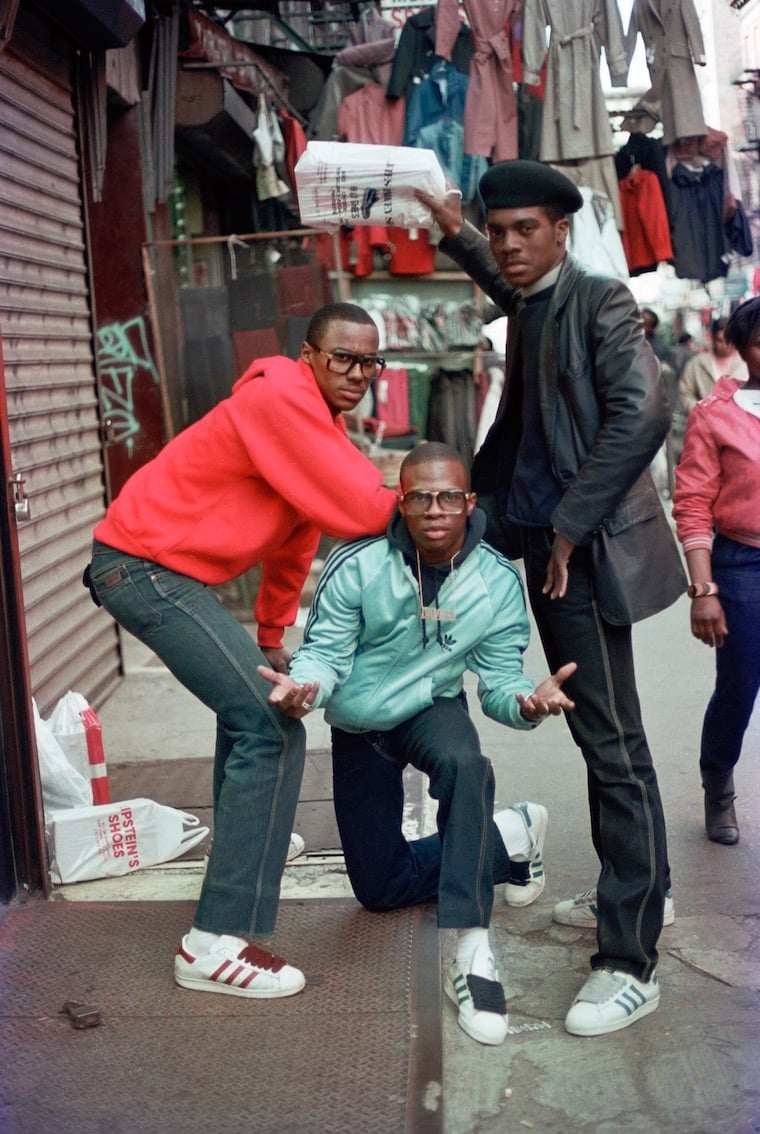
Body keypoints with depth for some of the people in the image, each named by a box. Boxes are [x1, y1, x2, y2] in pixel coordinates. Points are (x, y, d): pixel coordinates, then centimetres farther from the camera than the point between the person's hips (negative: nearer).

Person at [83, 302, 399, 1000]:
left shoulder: (317, 419, 14)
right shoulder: (280, 397, -17)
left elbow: (297, 540, 19)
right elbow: (357, 509, -22)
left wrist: (272, 639, 23)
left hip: (164, 570, 11)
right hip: (144, 567, -11)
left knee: (249, 699, 30)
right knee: (271, 728, -17)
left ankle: (246, 839, 51)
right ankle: (218, 945, -15)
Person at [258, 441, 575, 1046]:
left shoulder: (498, 581, -20)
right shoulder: (357, 566, -26)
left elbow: (498, 680, -16)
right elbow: (325, 652, -18)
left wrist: (527, 701, -40)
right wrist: (302, 684, -42)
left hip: (432, 708, -1)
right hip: (359, 727, 1)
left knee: (464, 762, -41)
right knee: (379, 886, 8)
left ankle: (474, 953, -37)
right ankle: (507, 837, 27)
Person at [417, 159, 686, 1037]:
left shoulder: (599, 302, -9)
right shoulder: (530, 306, 16)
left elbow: (641, 413, -23)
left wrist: (572, 527, -20)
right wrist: (455, 233, 32)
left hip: (585, 552, -9)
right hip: (540, 543, 9)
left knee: (613, 744, -7)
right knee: (596, 733, 17)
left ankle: (629, 963, -3)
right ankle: (638, 891, 33)